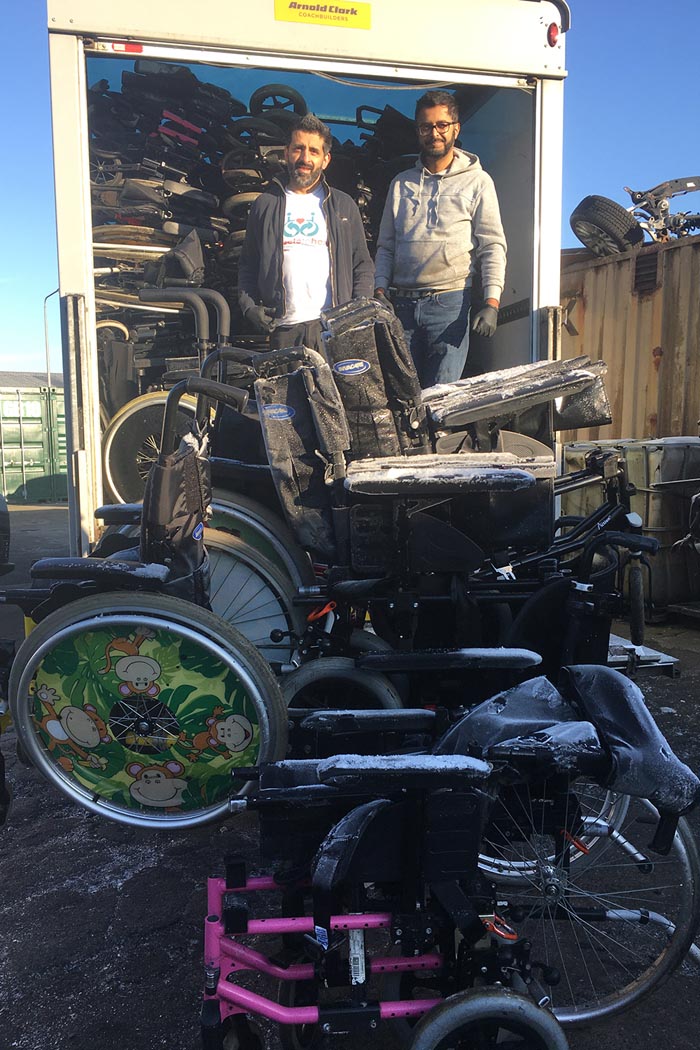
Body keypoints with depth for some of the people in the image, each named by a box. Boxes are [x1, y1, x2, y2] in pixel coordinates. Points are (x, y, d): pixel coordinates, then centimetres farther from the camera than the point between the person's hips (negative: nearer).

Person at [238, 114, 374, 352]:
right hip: (284, 330, 1)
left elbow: (363, 265, 14)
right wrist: (249, 305, 0)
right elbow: (247, 266, 17)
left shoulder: (343, 205, 16)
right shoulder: (265, 205, 16)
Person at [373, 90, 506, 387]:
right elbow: (385, 245, 18)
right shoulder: (401, 184, 17)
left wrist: (492, 302, -11)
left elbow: (493, 246, 1)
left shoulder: (477, 181, 7)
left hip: (449, 303, -3)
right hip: (402, 304, 3)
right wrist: (380, 290, 2)